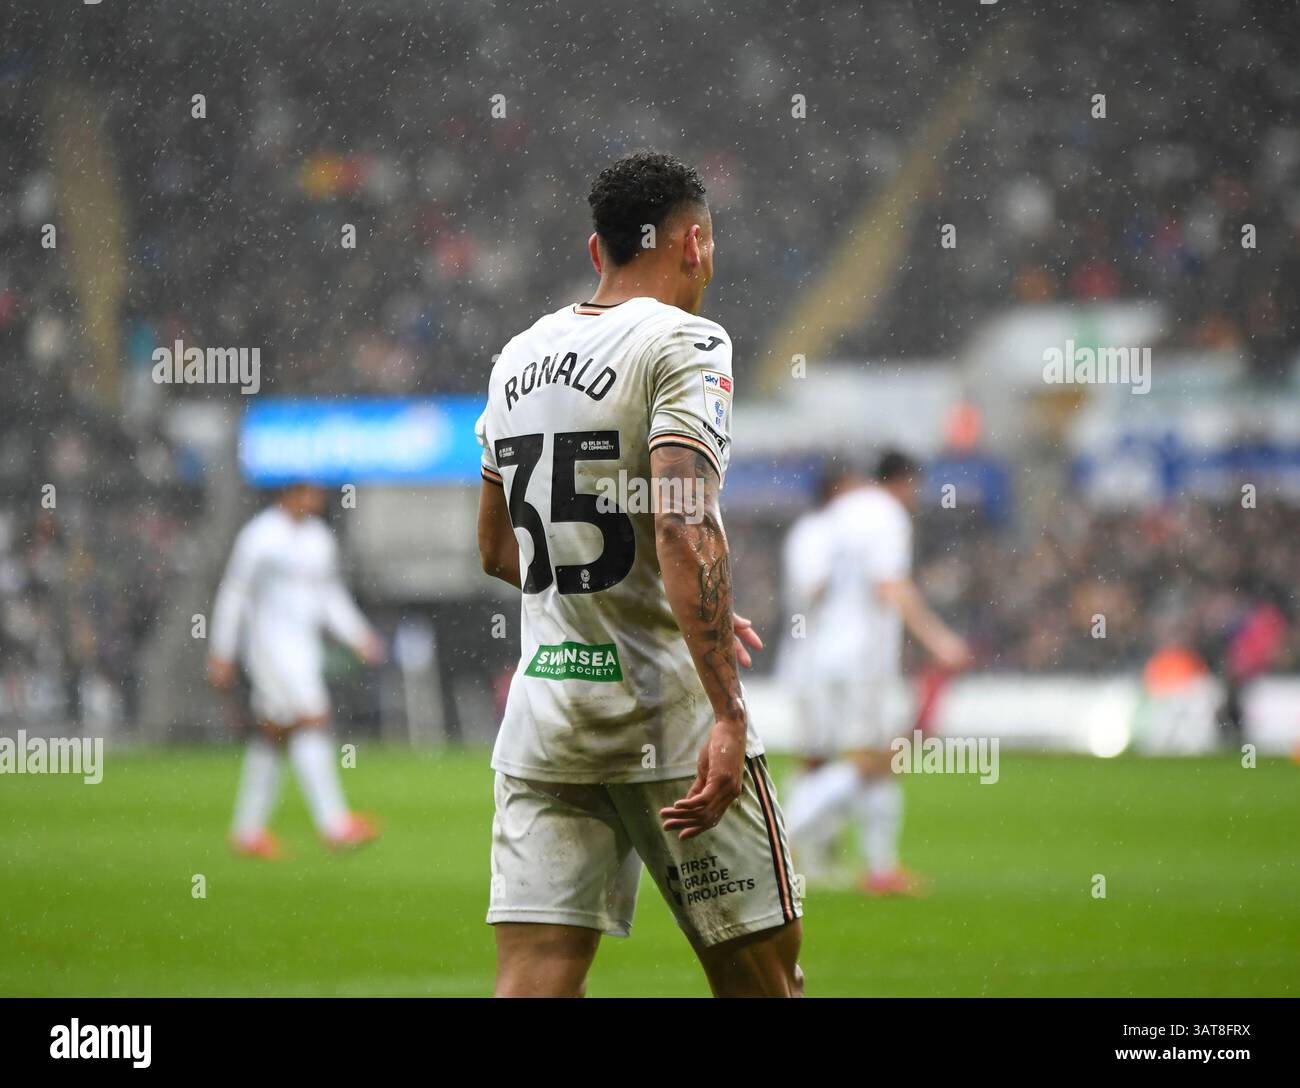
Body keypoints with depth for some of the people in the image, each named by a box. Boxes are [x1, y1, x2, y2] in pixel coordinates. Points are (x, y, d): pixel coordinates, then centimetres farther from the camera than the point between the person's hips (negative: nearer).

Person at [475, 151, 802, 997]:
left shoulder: (519, 357, 14)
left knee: (534, 981, 0)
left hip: (541, 714, 6)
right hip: (666, 713, -6)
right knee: (761, 973, 7)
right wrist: (729, 717, -24)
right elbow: (684, 533, -21)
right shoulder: (683, 344, -8)